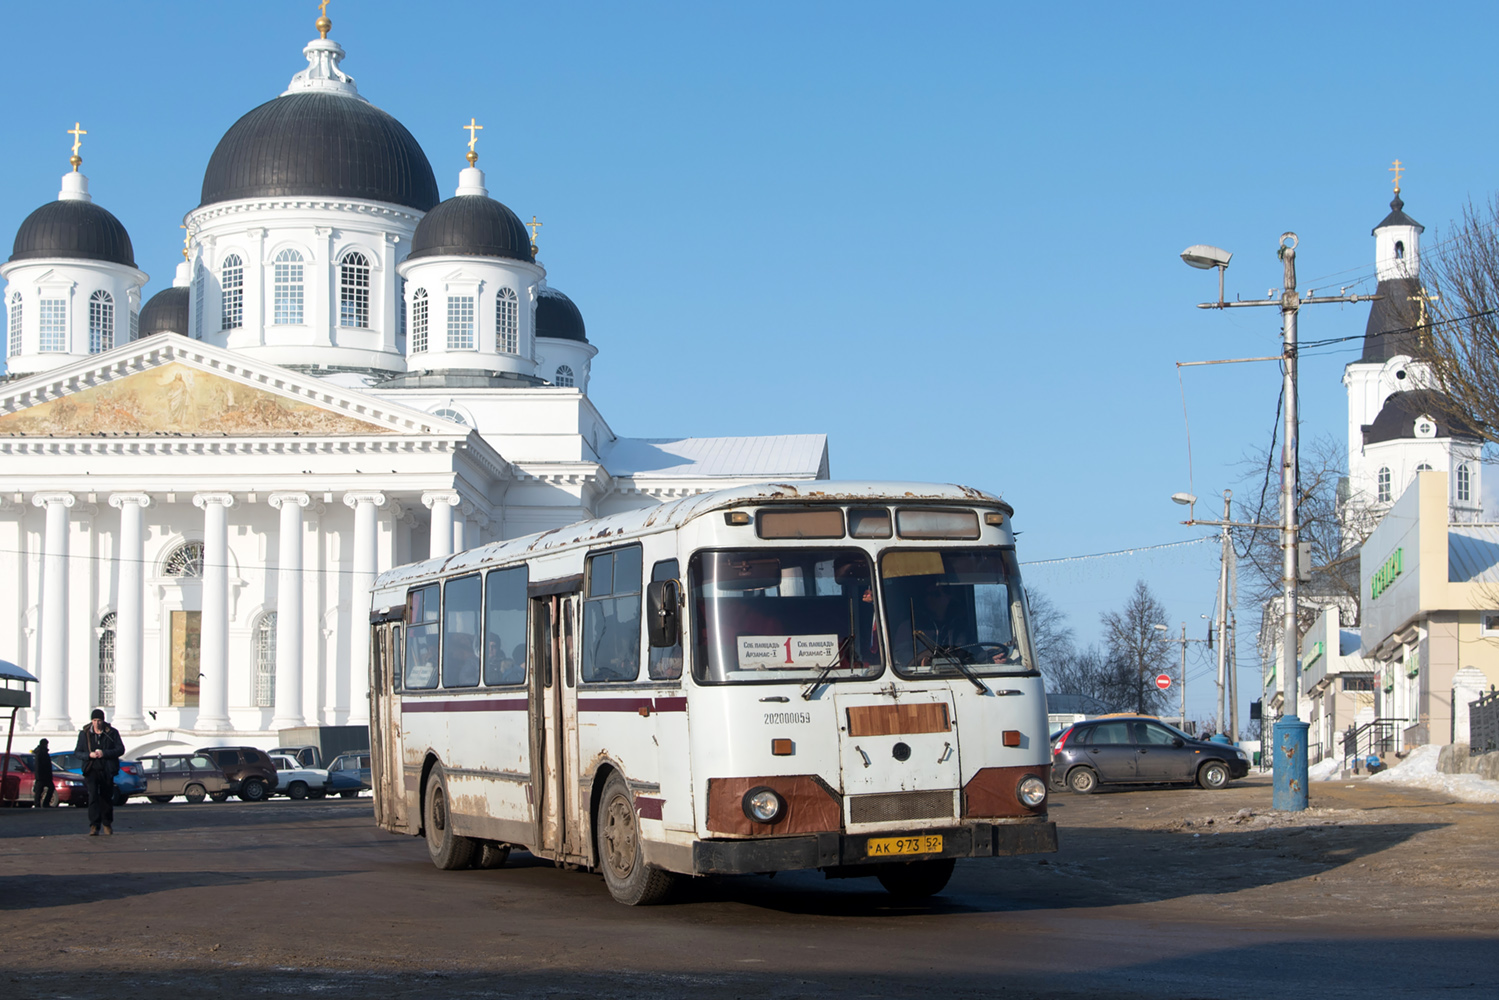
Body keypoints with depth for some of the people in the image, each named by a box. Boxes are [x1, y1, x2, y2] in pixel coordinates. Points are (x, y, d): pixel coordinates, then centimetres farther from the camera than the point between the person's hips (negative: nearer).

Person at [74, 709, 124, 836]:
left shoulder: (112, 733, 2)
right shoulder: (84, 734, 5)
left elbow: (120, 749, -1)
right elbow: (77, 751, 8)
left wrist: (105, 753, -16)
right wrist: (89, 755, -12)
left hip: (107, 771, 1)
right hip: (91, 770, -1)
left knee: (107, 798, 8)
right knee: (93, 796, -17)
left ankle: (107, 825, 25)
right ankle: (94, 826, -19)